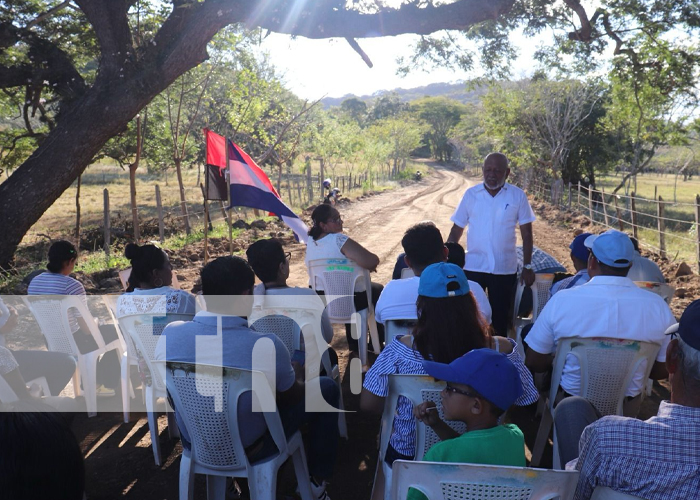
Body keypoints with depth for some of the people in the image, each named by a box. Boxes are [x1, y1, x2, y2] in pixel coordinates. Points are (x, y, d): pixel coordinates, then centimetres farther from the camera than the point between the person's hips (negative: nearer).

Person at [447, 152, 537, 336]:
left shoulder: (518, 196, -2)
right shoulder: (471, 194, 0)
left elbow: (527, 234, 2)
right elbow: (456, 230, 4)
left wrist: (527, 266, 0)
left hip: (505, 269, 0)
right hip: (473, 267, 1)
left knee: (501, 319, 11)